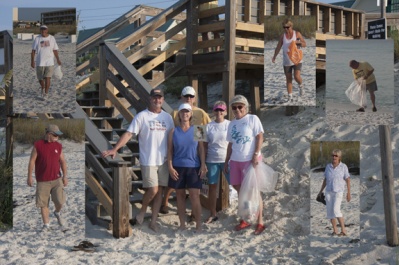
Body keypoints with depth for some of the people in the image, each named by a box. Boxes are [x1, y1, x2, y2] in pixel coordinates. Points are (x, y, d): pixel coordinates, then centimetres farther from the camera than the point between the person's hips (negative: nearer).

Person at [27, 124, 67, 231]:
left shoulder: (58, 146, 5)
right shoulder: (37, 145, -5)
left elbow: (63, 161, 9)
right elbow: (32, 161, -4)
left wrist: (65, 176, 3)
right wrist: (29, 177, -6)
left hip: (57, 179, 2)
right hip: (42, 181, -2)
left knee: (60, 201, -8)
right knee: (43, 204, 2)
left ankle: (57, 213, 24)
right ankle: (46, 225, 13)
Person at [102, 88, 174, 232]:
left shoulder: (167, 117, 8)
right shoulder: (142, 116, -5)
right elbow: (129, 134, -11)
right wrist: (115, 149, -20)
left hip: (163, 160, 4)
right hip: (148, 161, -4)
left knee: (159, 191, 6)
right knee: (153, 190, -9)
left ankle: (153, 221, 17)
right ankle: (142, 211, 20)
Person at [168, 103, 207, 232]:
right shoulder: (173, 131, 4)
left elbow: (201, 148, 4)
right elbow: (170, 150, 4)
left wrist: (203, 165, -3)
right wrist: (170, 167, -5)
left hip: (193, 167, -1)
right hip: (178, 168, 1)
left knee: (194, 196, -5)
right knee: (180, 196, 8)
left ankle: (198, 225, 3)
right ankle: (182, 224, 17)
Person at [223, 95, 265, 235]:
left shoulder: (253, 119, -3)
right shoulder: (232, 124, 14)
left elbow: (260, 137, -8)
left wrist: (256, 155, -17)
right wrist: (226, 161, 15)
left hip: (250, 160, -6)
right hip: (235, 161, 6)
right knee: (239, 189, 10)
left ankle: (260, 222, 7)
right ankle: (245, 220, 22)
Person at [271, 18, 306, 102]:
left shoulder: (297, 34, -4)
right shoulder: (283, 36, -1)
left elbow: (304, 44, -1)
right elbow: (278, 47, 3)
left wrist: (297, 42, -20)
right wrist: (274, 57, -7)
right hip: (287, 61, 2)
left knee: (297, 77, -15)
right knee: (288, 79, 4)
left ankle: (300, 86, 20)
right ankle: (290, 97, 12)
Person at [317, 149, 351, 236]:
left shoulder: (343, 167, -8)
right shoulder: (328, 166, 3)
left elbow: (348, 180, -6)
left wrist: (349, 193, -10)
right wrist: (321, 191, 6)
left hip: (339, 192, -4)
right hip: (329, 192, 4)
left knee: (336, 210, -21)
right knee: (330, 211, 2)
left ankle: (343, 230, -15)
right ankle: (335, 230, 14)